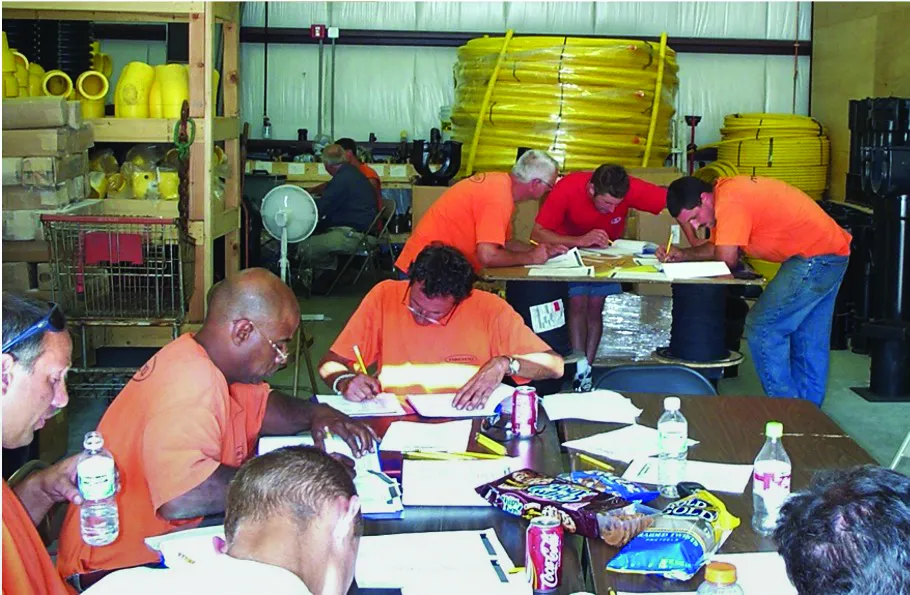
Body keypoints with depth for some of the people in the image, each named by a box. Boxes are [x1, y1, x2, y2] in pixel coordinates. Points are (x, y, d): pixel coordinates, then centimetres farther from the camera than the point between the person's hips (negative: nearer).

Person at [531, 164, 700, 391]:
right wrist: (580, 241, -47)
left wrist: (693, 243, -37)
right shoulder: (567, 188, -34)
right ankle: (580, 370, -9)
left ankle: (587, 370, 3)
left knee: (595, 306, -7)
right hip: (570, 247, -1)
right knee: (578, 303, -15)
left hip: (606, 252, 1)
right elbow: (537, 234, -35)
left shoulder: (631, 188, -31)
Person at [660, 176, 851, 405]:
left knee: (762, 328, -7)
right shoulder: (727, 191, 7)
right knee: (809, 339, 20)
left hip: (815, 256, -10)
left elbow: (727, 259, -21)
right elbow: (716, 247, 13)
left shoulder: (729, 201, -23)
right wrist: (684, 254, -1)